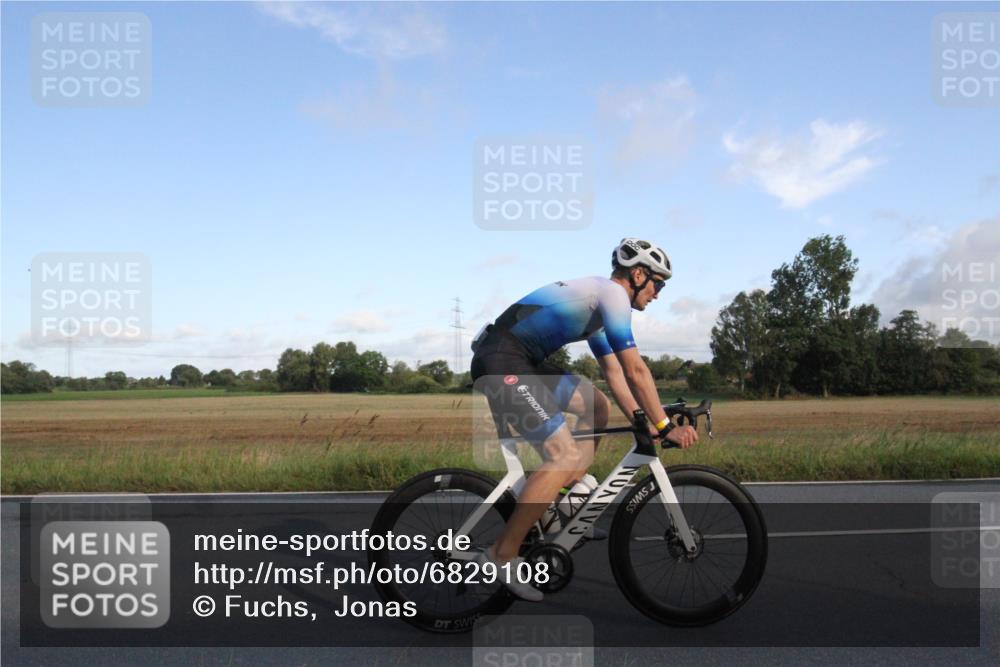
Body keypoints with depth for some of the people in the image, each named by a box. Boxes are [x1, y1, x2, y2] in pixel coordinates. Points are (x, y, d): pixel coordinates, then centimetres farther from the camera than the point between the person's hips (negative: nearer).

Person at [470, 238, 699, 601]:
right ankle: (502, 555, -9)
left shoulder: (598, 298, 22)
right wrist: (665, 427, -7)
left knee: (597, 406, 16)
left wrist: (641, 423, 17)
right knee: (565, 456, -14)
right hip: (501, 362, -10)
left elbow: (613, 371, 23)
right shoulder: (613, 292, -8)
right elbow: (635, 370, -13)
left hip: (523, 362, 10)